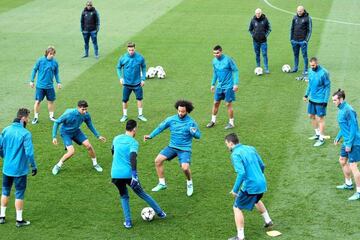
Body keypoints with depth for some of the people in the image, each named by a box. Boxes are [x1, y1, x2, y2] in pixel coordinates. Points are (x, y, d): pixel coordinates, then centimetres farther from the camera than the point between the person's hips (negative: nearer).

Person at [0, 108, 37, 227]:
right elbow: (29, 152, -22)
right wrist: (34, 166, -10)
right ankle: (19, 220, 15)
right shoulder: (25, 133, -19)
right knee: (19, 194, 7)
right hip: (20, 169, -5)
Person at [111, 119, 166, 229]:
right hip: (128, 174, -3)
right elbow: (133, 158, -22)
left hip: (116, 174, 3)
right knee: (142, 194, 16)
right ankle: (160, 213, 28)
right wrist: (134, 175, -27)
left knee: (124, 197, 22)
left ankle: (128, 222, 13)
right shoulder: (133, 142, -7)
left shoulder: (116, 138, 9)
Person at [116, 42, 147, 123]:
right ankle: (125, 115, 22)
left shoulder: (140, 58, -9)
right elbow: (118, 67, 6)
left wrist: (143, 79, 0)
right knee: (125, 100, 6)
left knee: (139, 98, 6)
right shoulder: (123, 58, -9)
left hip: (137, 83, 0)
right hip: (126, 83, 0)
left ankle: (140, 115, 20)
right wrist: (120, 78, -5)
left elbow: (144, 67, 5)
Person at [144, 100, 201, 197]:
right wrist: (150, 136, -4)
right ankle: (162, 183, 6)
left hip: (184, 149, -4)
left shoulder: (191, 122, -10)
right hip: (172, 147, 4)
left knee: (185, 168, -24)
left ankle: (189, 182, 10)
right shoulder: (171, 119, -2)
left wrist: (194, 132, -27)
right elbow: (160, 127, 7)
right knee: (158, 160, -11)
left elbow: (198, 136, -4)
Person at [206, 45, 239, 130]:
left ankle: (231, 123, 12)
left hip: (228, 86, -6)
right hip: (219, 86, 6)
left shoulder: (228, 59, -16)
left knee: (228, 104, -1)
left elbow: (235, 71, -11)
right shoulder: (214, 61, 2)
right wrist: (213, 84, 17)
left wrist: (236, 83, -16)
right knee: (216, 103, 10)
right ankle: (213, 121, 24)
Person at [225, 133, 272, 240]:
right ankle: (268, 221, 52)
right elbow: (262, 166, 14)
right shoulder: (251, 148, 9)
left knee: (237, 208, 5)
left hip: (250, 186, -8)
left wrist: (235, 189, -18)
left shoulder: (235, 154, -15)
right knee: (256, 200, 37)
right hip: (262, 183, 8)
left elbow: (241, 173, -25)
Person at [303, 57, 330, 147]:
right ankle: (317, 134, 34)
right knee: (311, 116, 16)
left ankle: (321, 139, 10)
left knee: (320, 119, 0)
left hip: (320, 100, -7)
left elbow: (328, 87, -13)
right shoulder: (310, 71, 1)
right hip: (311, 99, 7)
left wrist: (325, 101, -15)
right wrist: (306, 94, 13)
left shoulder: (323, 72, -19)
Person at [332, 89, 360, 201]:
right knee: (342, 161, 21)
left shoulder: (349, 111, -22)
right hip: (347, 142, 10)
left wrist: (349, 144, -20)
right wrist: (338, 137, 21)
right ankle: (348, 184, 38)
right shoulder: (341, 110, 9)